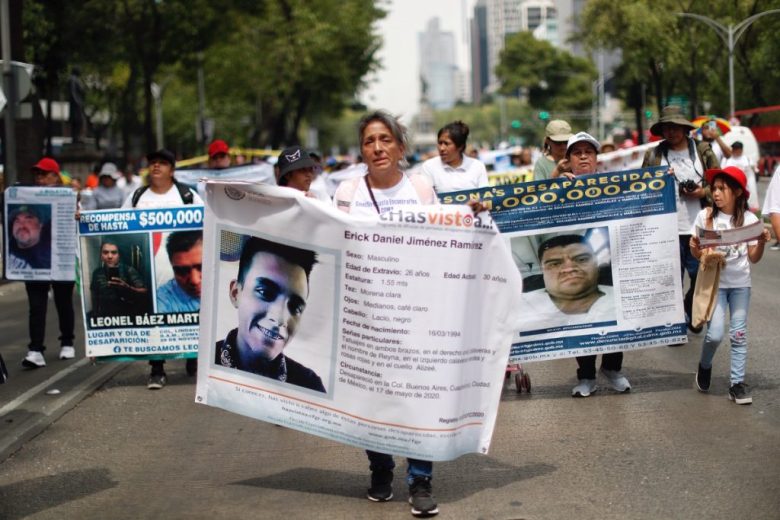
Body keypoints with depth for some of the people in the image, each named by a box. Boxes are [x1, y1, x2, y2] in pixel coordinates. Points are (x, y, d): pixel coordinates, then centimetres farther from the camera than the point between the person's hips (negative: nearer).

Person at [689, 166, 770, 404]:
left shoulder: (749, 219, -6)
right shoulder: (705, 216, -7)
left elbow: (754, 258, -1)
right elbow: (698, 254, 1)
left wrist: (762, 242, -19)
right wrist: (695, 248, -21)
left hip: (740, 284, 1)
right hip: (714, 282, -1)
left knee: (739, 334, 1)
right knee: (715, 334, -11)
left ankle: (737, 383, 8)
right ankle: (704, 366, 18)